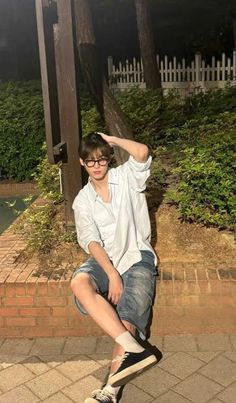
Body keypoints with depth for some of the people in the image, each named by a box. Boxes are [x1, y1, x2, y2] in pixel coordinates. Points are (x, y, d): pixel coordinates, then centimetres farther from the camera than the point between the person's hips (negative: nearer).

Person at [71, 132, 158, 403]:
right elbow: (91, 241, -5)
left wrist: (111, 139, -1)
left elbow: (142, 152, -19)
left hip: (137, 256, -1)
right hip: (105, 259, 2)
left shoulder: (126, 178, 4)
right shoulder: (82, 201, 8)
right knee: (79, 282, -32)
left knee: (128, 316, -25)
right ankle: (133, 350, -41)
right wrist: (112, 274, -21)